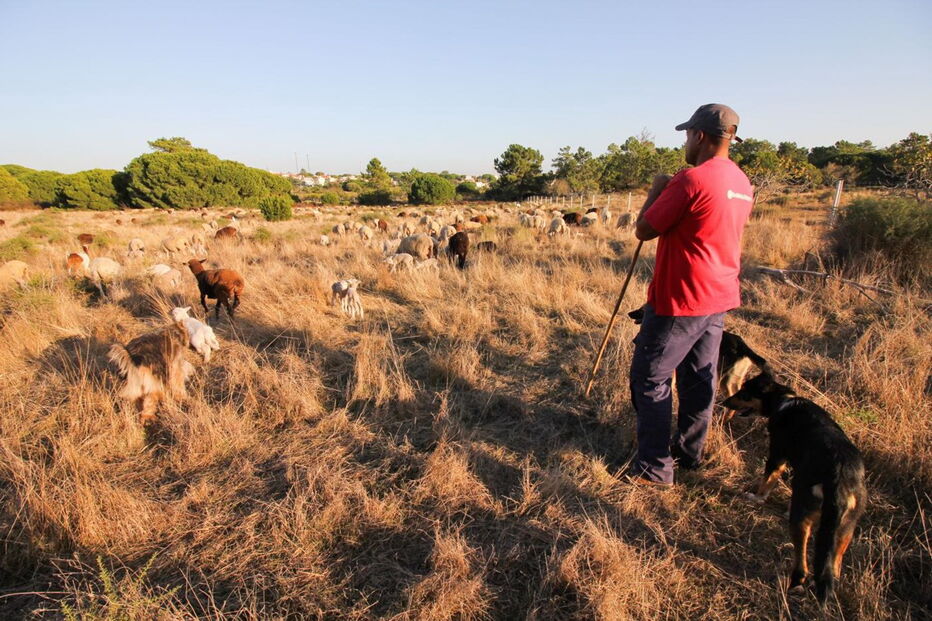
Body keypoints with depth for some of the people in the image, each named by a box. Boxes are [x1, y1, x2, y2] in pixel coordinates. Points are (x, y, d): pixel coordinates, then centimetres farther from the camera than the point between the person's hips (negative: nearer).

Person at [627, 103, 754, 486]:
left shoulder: (691, 180, -19)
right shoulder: (742, 183, 10)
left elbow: (643, 231, -15)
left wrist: (656, 190, 0)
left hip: (680, 300, -9)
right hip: (719, 298, 9)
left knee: (650, 378, 1)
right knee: (699, 378, 17)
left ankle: (654, 468, 8)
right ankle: (690, 454, 30)